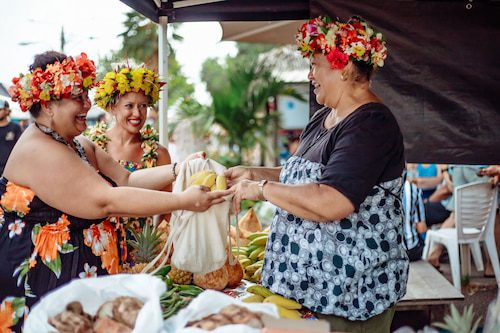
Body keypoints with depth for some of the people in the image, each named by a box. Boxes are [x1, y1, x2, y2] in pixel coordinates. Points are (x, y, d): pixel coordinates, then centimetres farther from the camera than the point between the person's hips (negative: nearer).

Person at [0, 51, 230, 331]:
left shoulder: (80, 146, 12)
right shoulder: (38, 151, -20)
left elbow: (127, 180, 4)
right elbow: (106, 201, -28)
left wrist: (179, 170, -10)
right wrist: (183, 201, -27)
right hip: (45, 284, -9)